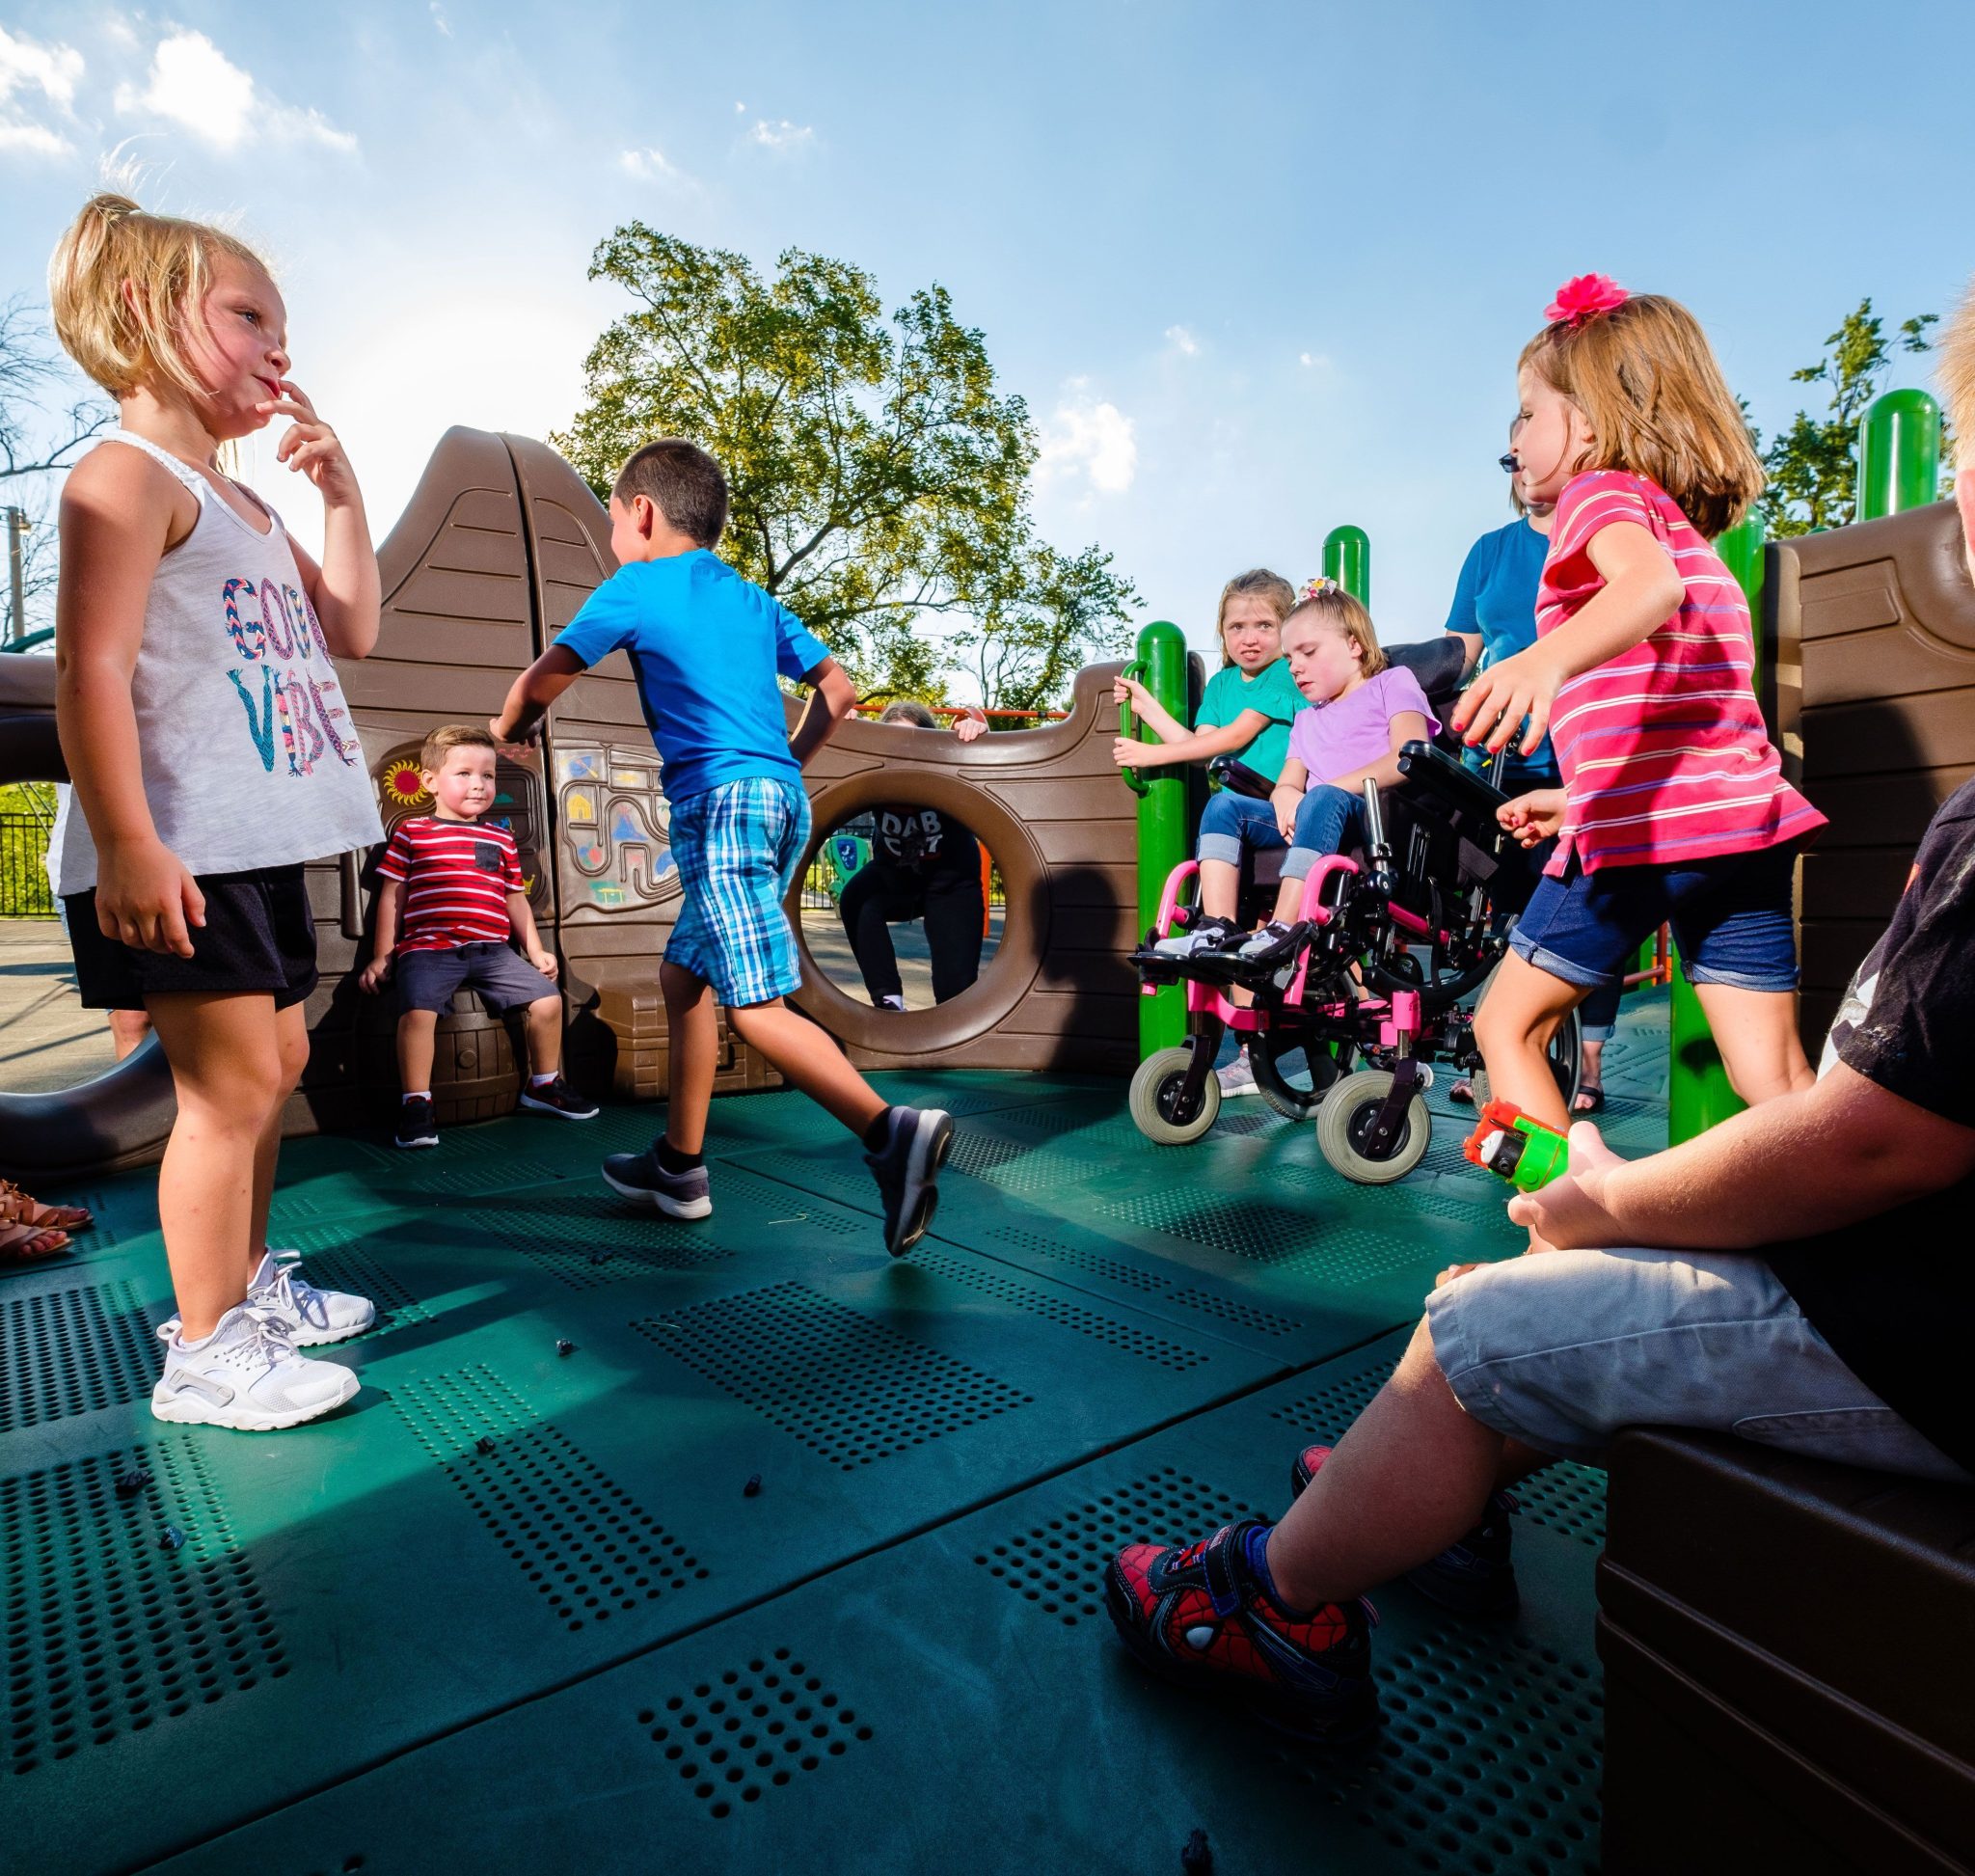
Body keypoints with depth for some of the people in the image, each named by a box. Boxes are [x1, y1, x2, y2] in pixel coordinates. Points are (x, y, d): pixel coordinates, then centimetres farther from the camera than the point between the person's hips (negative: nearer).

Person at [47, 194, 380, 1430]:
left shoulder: (244, 510, 22)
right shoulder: (128, 476, -8)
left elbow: (351, 633, 22)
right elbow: (93, 673, -17)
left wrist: (342, 494, 17)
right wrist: (126, 845, -25)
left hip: (261, 849, 10)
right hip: (181, 855, -10)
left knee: (278, 1063, 17)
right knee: (231, 1086, -6)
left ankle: (248, 1281, 34)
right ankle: (205, 1350, 8)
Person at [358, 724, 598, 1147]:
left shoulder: (501, 838, 19)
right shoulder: (411, 832, 9)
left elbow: (515, 898, 23)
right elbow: (392, 895, 9)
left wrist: (535, 949, 16)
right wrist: (381, 957, 6)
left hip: (492, 951, 4)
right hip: (428, 949, -3)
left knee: (548, 998, -8)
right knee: (418, 1011, -30)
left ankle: (542, 1084, 15)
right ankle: (416, 1104, -12)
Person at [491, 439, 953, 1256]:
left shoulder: (633, 590, 4)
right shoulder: (754, 600, 21)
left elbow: (539, 683, 12)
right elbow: (839, 691, 23)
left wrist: (508, 728, 34)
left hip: (724, 799, -8)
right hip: (781, 797, 8)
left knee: (756, 1007, -12)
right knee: (682, 975, 17)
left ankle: (893, 1132, -25)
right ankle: (680, 1165, 25)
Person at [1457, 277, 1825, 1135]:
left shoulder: (1602, 492, 1)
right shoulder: (1691, 532, 28)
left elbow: (1650, 582, -25)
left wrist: (1548, 655, -43)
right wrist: (1578, 798, 31)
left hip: (1651, 830, -8)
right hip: (1748, 818, 8)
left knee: (1507, 1023, 7)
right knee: (1777, 1083, 6)